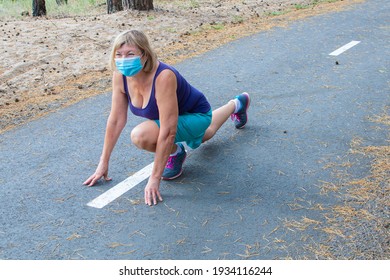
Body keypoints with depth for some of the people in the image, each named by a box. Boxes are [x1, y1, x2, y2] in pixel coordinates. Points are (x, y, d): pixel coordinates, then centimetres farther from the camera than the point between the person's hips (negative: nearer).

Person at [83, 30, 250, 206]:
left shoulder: (163, 77, -41)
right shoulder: (120, 76, -21)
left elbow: (168, 131, -41)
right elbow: (116, 119, -14)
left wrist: (155, 178, -39)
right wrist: (103, 163, -12)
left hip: (197, 115, -7)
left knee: (140, 136, -33)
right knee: (202, 137, 40)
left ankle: (175, 153, 0)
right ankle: (236, 105, 64)